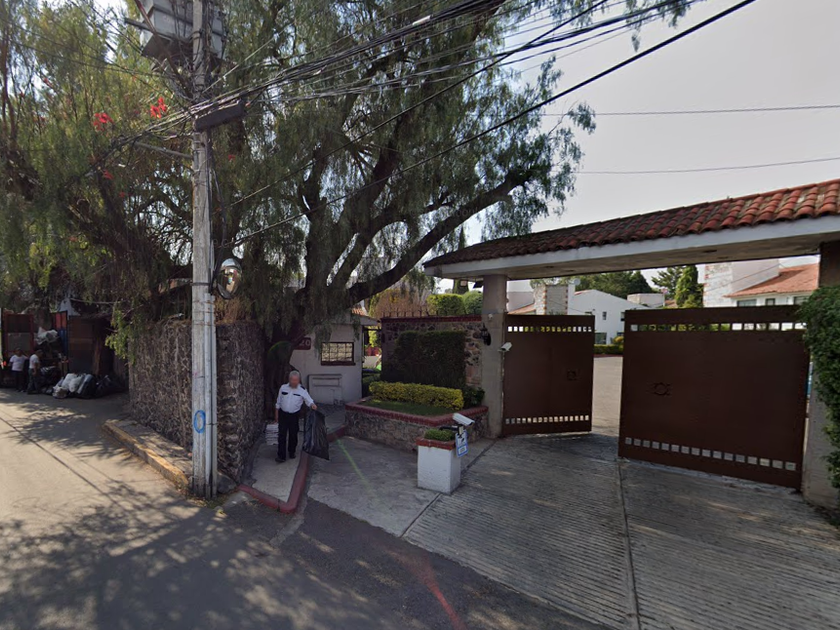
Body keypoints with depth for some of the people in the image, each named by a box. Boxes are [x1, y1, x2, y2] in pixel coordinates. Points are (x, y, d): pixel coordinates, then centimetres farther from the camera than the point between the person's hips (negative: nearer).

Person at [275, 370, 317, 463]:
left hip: (294, 415, -1)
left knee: (293, 435, 11)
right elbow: (278, 402, 6)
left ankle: (292, 452, 32)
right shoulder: (283, 388, -3)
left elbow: (309, 400, -13)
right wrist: (276, 414, 8)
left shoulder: (302, 390, -9)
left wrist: (312, 405, -35)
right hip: (283, 414, 1)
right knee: (281, 435, -2)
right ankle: (281, 456, 4)